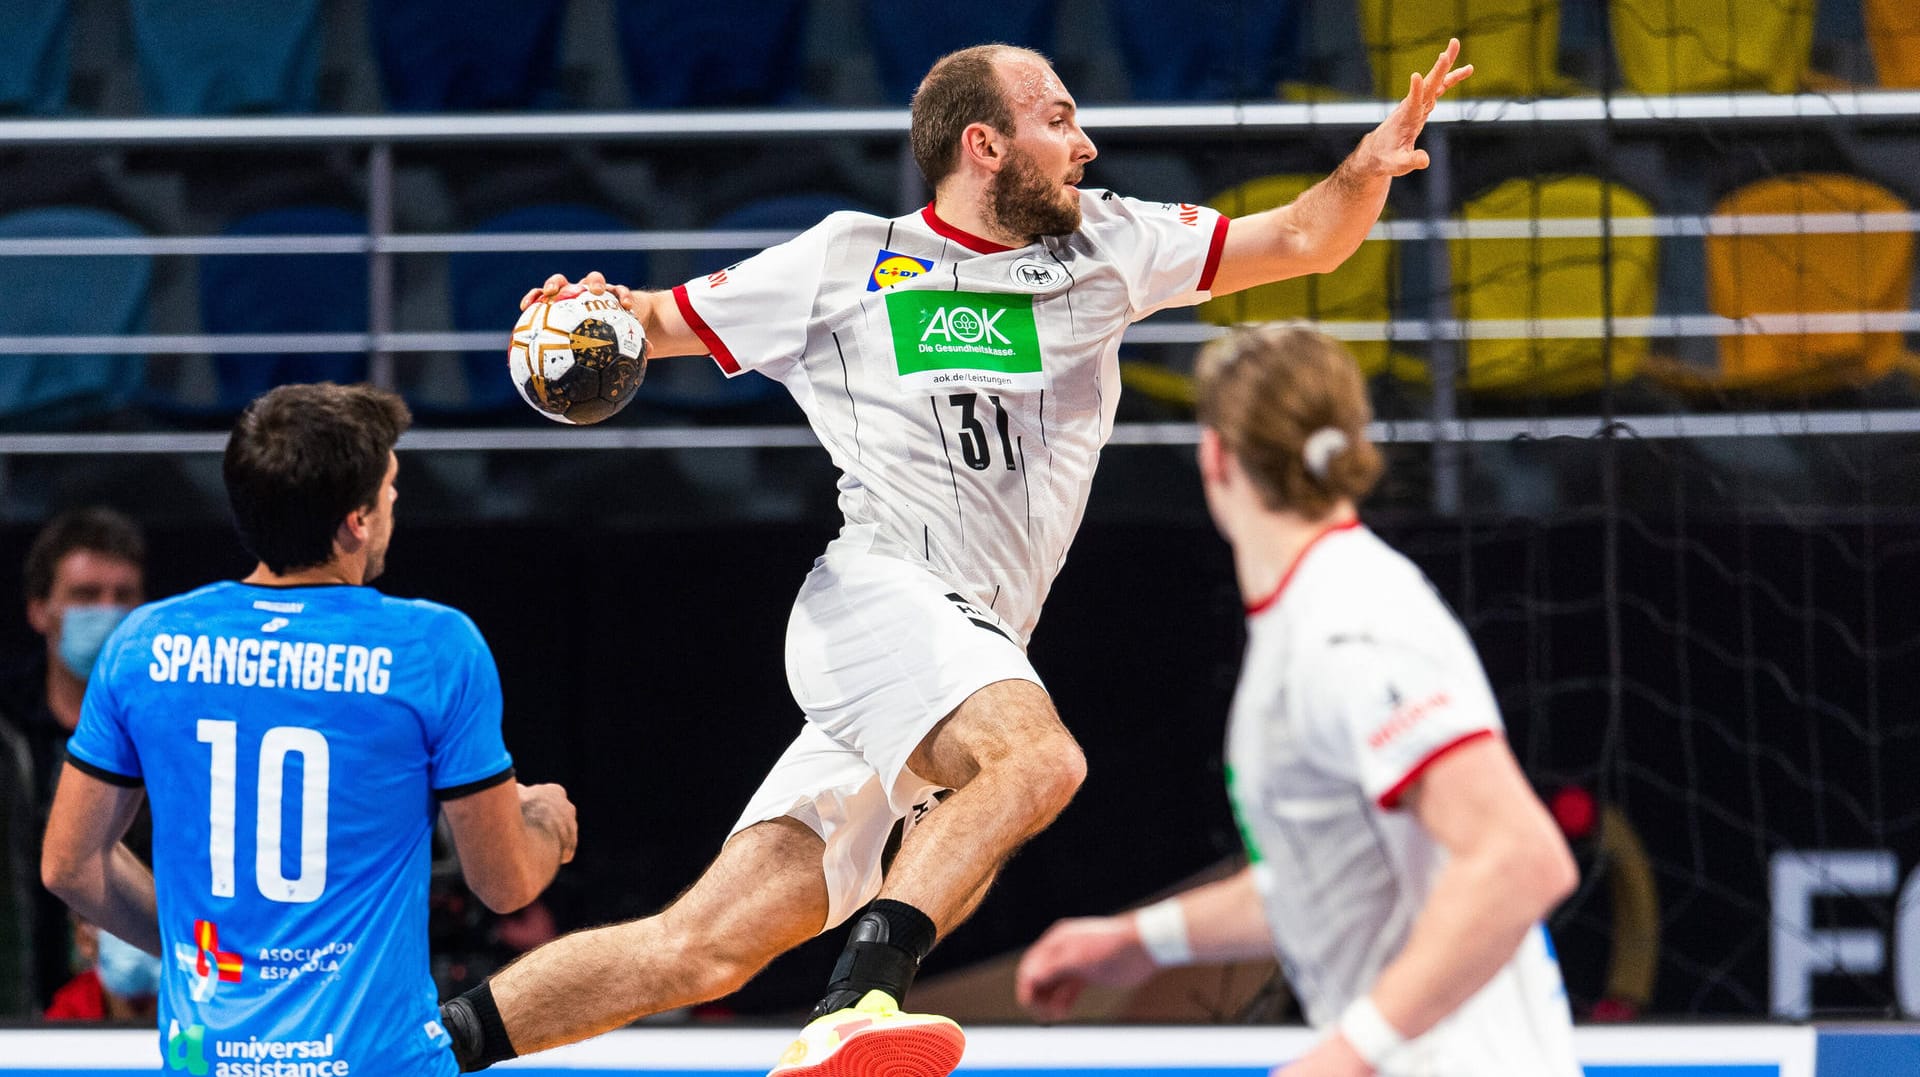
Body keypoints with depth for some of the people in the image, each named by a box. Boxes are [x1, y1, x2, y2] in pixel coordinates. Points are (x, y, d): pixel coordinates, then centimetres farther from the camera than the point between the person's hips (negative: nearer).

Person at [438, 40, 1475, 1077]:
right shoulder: (848, 261, 7)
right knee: (1039, 757, -35)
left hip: (975, 659, 5)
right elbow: (664, 323, 15)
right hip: (876, 595, -5)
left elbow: (1302, 240, 17)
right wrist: (601, 310, -8)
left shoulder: (1107, 247, 17)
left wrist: (1369, 167, -3)